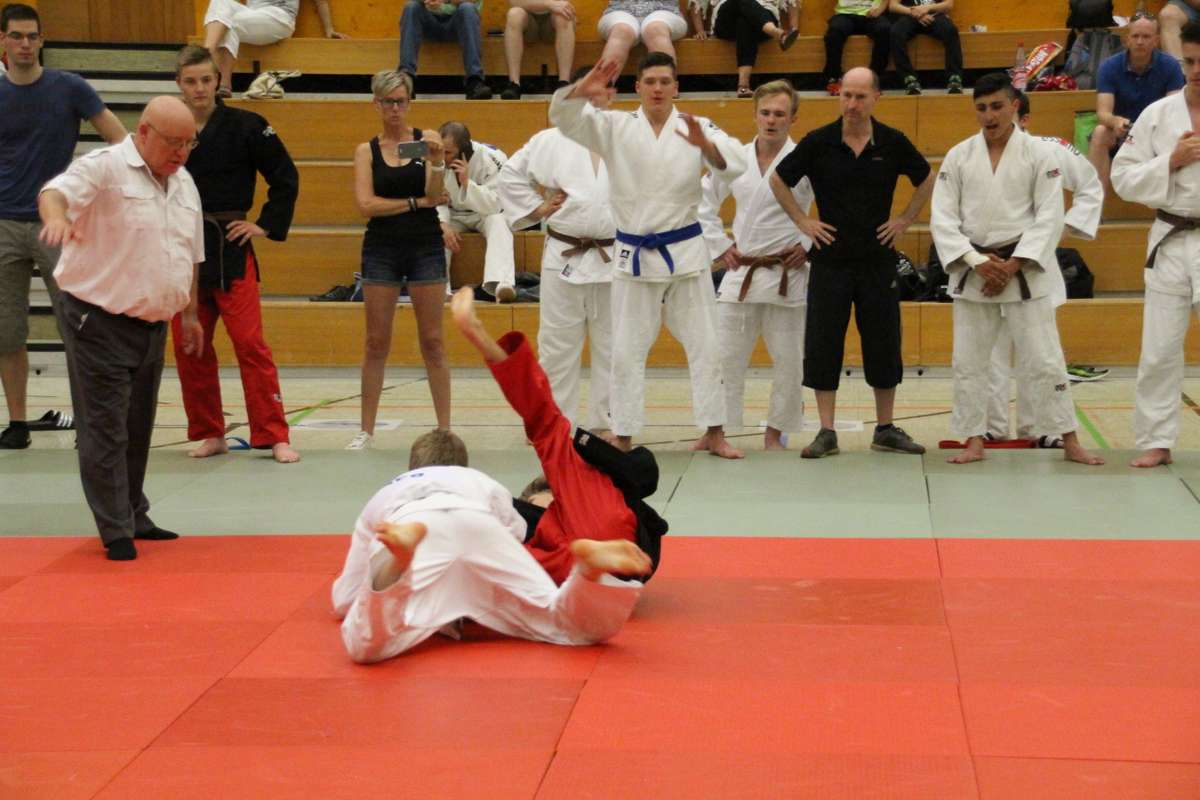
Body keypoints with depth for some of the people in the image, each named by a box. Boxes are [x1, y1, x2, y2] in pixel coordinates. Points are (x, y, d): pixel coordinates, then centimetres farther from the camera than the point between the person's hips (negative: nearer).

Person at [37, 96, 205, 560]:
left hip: (151, 325, 7)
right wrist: (56, 216, -53)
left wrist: (189, 314, 22)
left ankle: (134, 517, 28)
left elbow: (190, 256, 21)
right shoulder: (104, 168, -12)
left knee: (138, 428, 16)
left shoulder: (183, 183, 12)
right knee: (105, 430, -4)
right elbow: (55, 192, -30)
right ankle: (116, 533, 3)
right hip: (98, 321, -7)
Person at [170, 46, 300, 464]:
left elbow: (285, 177, 1)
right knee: (188, 347, 6)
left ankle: (275, 437, -4)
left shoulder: (244, 126, -5)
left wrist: (266, 225, -3)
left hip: (230, 249, -4)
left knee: (249, 342, -8)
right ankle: (209, 434, 18)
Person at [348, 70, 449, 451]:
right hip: (381, 249, 1)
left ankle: (445, 428, 7)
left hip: (425, 247, -1)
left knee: (432, 341, 2)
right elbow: (366, 204, -6)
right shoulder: (367, 150, 5)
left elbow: (434, 197, -8)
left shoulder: (427, 139, 2)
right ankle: (367, 429, 11)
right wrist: (414, 202, -8)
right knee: (376, 343, 4)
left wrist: (438, 162, -25)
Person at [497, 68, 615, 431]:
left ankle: (607, 424, 16)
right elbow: (509, 177, 10)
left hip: (614, 258, 0)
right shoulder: (550, 141, 3)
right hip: (563, 257, 0)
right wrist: (536, 209, 2)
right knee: (557, 344, 5)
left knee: (612, 346, 7)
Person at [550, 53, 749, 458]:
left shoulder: (695, 128, 0)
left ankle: (714, 433, 15)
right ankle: (623, 436, 13)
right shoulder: (616, 127, 1)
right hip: (635, 254, 0)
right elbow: (565, 117, -11)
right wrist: (581, 91, -32)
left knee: (704, 344, 5)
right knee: (627, 349, 4)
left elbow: (734, 163, -13)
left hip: (685, 251, 0)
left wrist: (705, 143, -34)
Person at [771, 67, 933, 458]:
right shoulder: (818, 143, -6)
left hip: (878, 259, 1)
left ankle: (886, 429, 18)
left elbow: (926, 180, 13)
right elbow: (779, 180, 6)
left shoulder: (893, 143, -3)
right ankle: (826, 433, 7)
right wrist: (802, 221, 1)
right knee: (823, 345, -1)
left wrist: (904, 219, 5)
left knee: (884, 344, 5)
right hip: (831, 259, -1)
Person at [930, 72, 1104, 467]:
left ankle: (1069, 442, 8)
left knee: (1044, 359, -1)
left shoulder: (1038, 154, -3)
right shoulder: (959, 156, 3)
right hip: (972, 271, 2)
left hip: (1023, 269, -2)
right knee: (968, 361, 6)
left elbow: (1049, 217, -6)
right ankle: (974, 441, 17)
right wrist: (978, 262, -11)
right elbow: (943, 218, 0)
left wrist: (1012, 266, -13)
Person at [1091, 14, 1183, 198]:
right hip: (1118, 134, -1)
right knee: (1100, 132, -33)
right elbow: (1102, 113, -23)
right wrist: (1116, 121, -48)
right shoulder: (1109, 67, -13)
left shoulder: (1170, 66, -10)